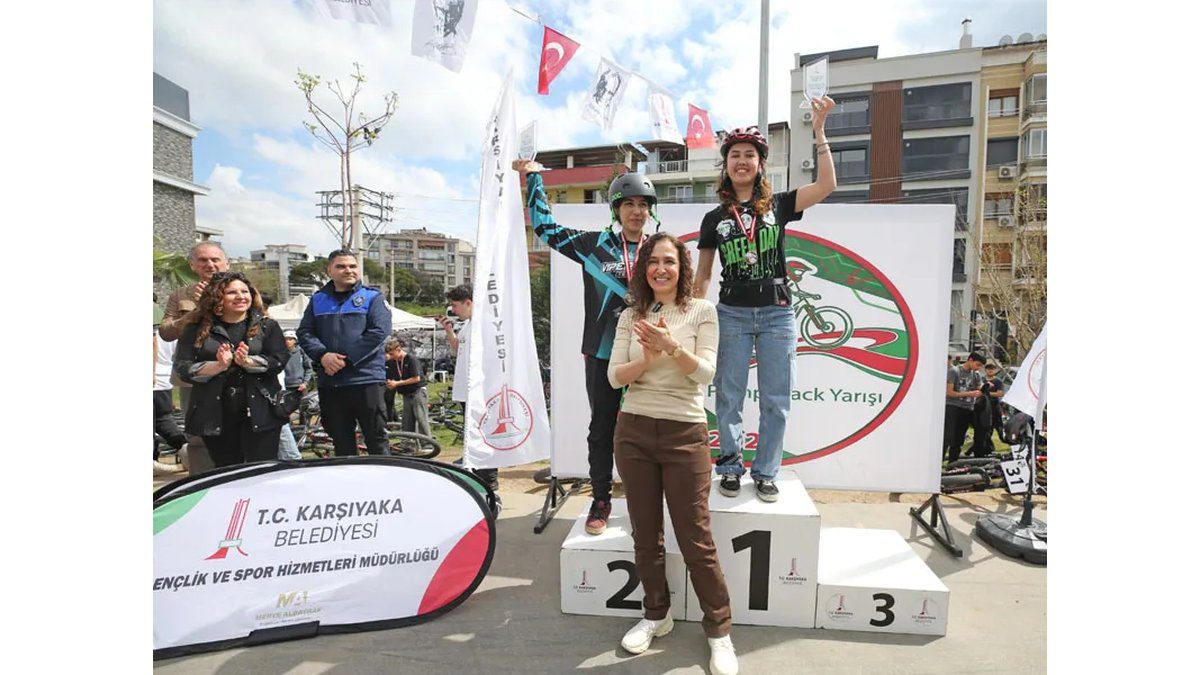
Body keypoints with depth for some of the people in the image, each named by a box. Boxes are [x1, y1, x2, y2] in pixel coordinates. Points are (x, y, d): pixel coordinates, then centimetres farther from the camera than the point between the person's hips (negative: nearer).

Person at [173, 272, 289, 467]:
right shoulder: (197, 330, 7)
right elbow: (182, 368, -1)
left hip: (259, 414, -1)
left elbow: (279, 361, -4)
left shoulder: (267, 326, 6)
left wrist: (248, 362, -21)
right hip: (216, 416, 2)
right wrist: (218, 366, -17)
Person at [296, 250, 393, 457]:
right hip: (329, 383, 4)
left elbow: (379, 331, -10)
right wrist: (322, 355, -11)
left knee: (377, 439, 0)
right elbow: (304, 333, 9)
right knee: (341, 443, 13)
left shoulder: (372, 297, 3)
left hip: (366, 380, -4)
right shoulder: (318, 299, 15)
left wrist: (346, 359, -15)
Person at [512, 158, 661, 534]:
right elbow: (545, 227, 9)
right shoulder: (593, 243, 4)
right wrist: (534, 177, 10)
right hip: (603, 353, -1)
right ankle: (601, 500, 23)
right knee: (602, 428, 9)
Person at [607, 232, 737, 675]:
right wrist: (648, 358, -19)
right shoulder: (630, 317, 7)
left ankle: (719, 629, 19)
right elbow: (615, 376, -1)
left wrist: (672, 346, -26)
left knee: (695, 539, 1)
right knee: (645, 534, 13)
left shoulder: (702, 311, 0)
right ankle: (656, 614, 31)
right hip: (633, 431, 3)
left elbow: (705, 373, -10)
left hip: (684, 434, -3)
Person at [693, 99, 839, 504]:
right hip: (731, 315, 0)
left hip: (777, 315, 0)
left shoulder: (778, 206, 5)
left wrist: (819, 130, -13)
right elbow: (703, 274, 8)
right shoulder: (715, 218, 5)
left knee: (775, 401, 5)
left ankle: (765, 473, 20)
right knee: (729, 398, 5)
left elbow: (826, 186, -9)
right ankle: (730, 468, 21)